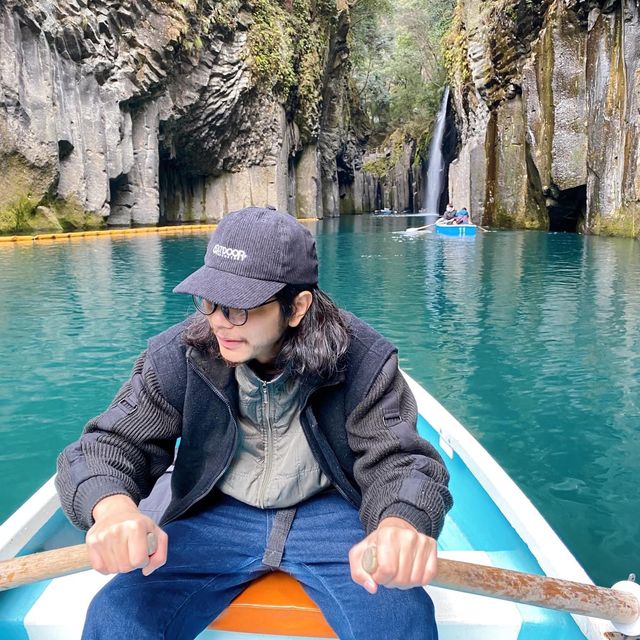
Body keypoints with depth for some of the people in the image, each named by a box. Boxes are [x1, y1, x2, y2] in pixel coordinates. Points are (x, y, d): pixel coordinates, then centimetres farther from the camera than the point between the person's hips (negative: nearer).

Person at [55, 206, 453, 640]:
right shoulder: (177, 356, -12)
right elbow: (107, 446, -11)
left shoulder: (362, 360, -16)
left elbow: (398, 459, -18)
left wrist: (401, 524, -44)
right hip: (214, 515, 2)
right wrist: (113, 507, -37)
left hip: (327, 512, -1)